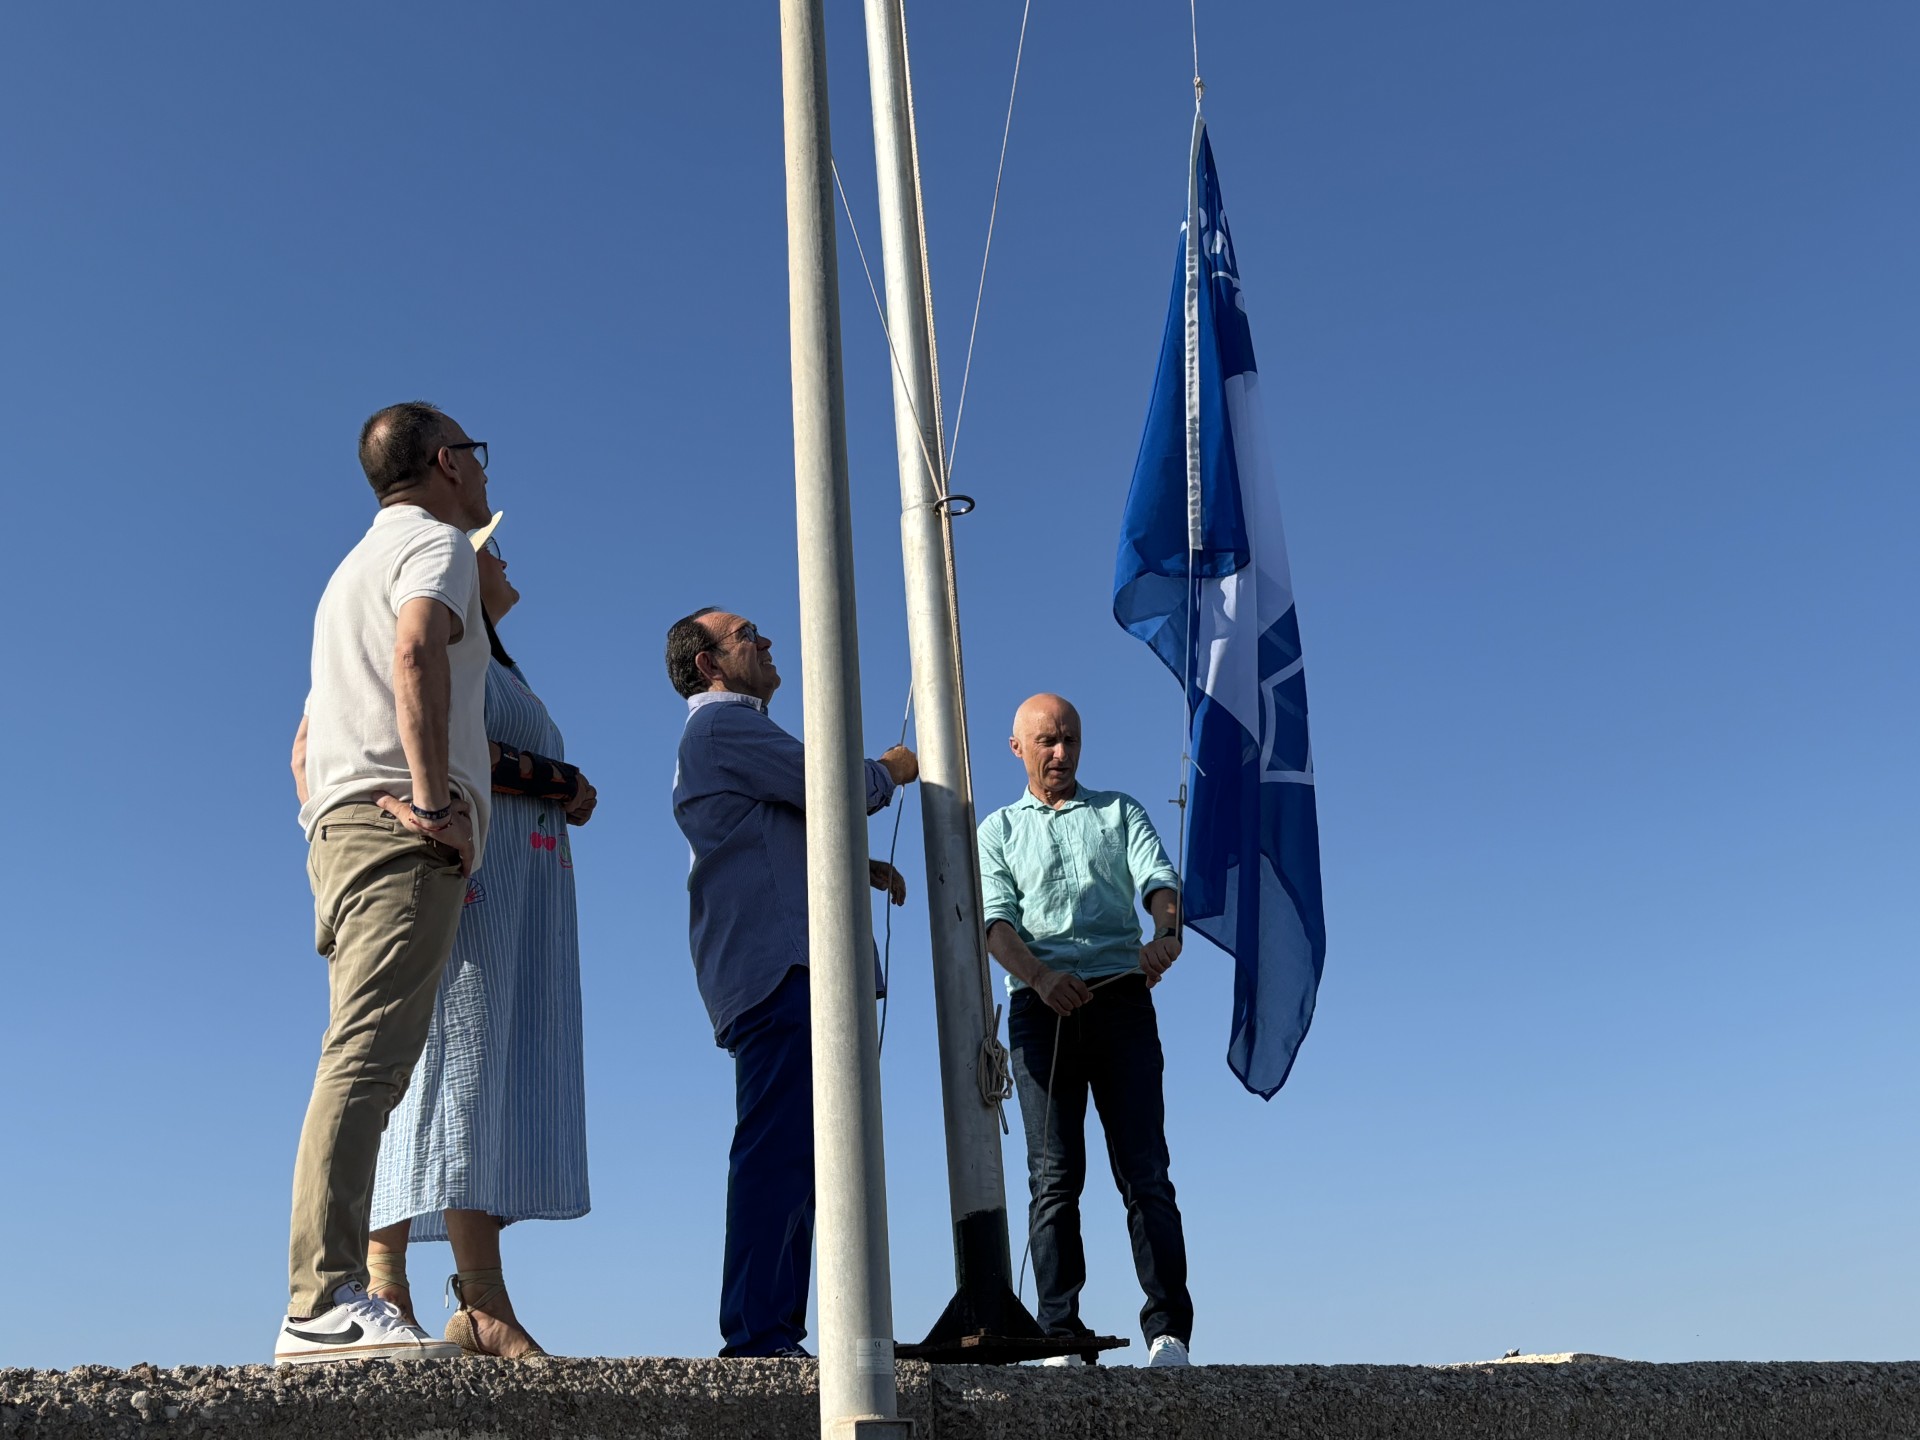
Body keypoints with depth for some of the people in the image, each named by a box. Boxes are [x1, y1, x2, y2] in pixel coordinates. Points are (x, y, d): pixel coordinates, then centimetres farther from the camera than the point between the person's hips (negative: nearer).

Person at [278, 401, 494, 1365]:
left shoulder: (354, 568, 33)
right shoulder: (436, 540, 4)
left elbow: (303, 747, 33)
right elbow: (416, 650, -20)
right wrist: (434, 796, -23)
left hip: (339, 825, 9)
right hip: (401, 832, -9)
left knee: (366, 1065, 4)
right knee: (366, 1058, -18)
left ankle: (329, 1304, 2)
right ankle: (324, 1302, -23)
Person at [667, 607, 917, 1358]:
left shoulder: (734, 731, 29)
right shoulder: (724, 723, -4)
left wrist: (858, 867, 16)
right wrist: (889, 771, 8)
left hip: (786, 967, 11)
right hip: (778, 965, -11)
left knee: (792, 1154, 9)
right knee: (778, 1149, -14)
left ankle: (774, 1331, 12)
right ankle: (757, 1334, -14)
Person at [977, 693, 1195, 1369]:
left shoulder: (1119, 811, 20)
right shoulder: (998, 830, 18)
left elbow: (1159, 877, 2)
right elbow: (995, 919, 2)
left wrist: (1167, 934, -22)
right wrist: (1039, 977, -19)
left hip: (1122, 1001, 0)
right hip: (1042, 1009, 0)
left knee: (1146, 1172, -5)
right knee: (1054, 1178, -3)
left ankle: (1167, 1330, -4)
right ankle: (1061, 1337, -1)